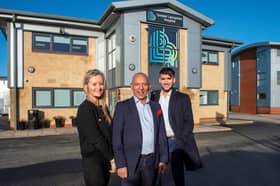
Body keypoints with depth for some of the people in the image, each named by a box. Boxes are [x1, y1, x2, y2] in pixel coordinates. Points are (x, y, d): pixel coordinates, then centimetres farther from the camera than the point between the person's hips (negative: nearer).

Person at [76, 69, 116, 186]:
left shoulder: (103, 108, 7)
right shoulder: (85, 108, -15)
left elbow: (109, 135, 8)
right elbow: (95, 138, -18)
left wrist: (111, 158, 1)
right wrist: (111, 158, -10)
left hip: (106, 159, 7)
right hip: (93, 160, -7)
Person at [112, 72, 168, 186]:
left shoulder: (156, 106, 8)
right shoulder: (122, 106, -4)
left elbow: (161, 135, 9)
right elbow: (117, 138, -7)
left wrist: (163, 159, 5)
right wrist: (120, 164, -10)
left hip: (152, 162, 4)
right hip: (131, 162, -3)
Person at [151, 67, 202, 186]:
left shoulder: (183, 98, -2)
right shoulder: (154, 97, 6)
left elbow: (189, 122, -4)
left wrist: (180, 140, -13)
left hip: (175, 140, -3)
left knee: (177, 172, 3)